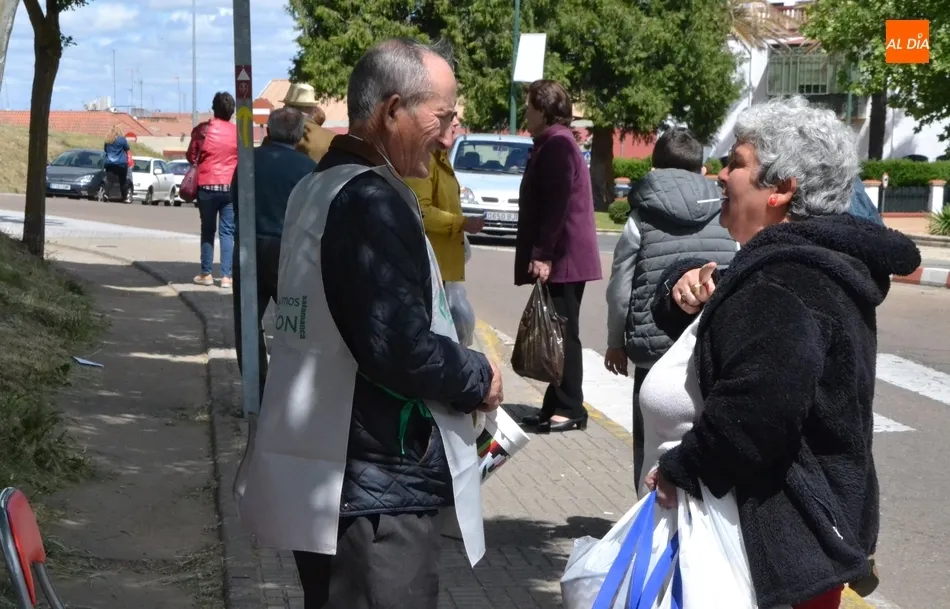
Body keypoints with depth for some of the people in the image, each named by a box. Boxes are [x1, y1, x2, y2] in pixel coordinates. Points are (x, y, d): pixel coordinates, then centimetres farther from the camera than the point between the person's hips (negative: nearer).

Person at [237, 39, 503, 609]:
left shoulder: (319, 188, 13)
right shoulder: (372, 202, -18)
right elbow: (398, 347, -25)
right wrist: (478, 378, -8)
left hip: (325, 476, 10)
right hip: (380, 487, -10)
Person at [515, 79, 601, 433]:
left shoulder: (557, 145, -13)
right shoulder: (553, 144, 19)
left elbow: (557, 204, -21)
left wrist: (543, 254, -22)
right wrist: (542, 253, 21)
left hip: (561, 258, -10)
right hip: (560, 257, 10)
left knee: (563, 333, -7)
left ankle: (570, 409, -4)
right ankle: (557, 405, 16)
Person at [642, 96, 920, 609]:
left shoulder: (784, 283, -24)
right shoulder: (806, 259, 12)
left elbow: (757, 408, -38)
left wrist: (679, 467, -23)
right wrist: (684, 290, -3)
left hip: (784, 542, -10)